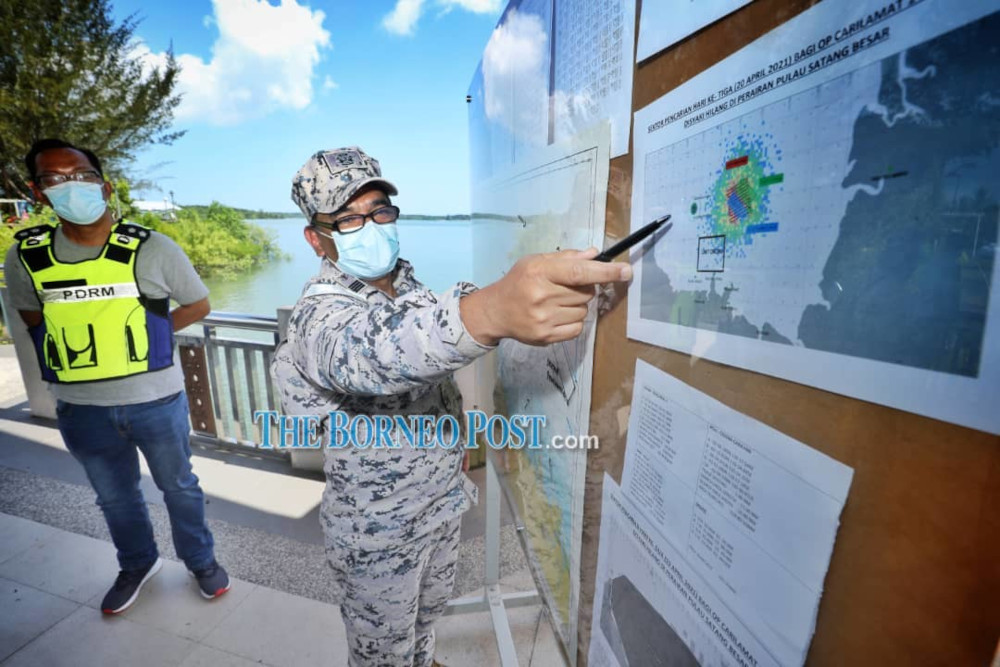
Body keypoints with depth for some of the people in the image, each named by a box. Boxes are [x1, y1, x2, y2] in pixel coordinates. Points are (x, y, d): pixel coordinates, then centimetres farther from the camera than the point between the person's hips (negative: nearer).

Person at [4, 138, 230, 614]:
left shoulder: (152, 249, -13)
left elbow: (198, 304, 0)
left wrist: (145, 334, -10)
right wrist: (83, 340, -4)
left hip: (156, 399, -3)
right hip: (81, 408, 3)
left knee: (178, 486, 16)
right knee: (114, 496, 23)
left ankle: (201, 560, 40)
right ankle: (137, 564, 49)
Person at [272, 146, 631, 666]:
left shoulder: (408, 285, -2)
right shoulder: (318, 316, -27)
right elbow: (367, 351, -52)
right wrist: (488, 310, -69)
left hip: (442, 503, 7)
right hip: (377, 532, -6)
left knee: (427, 614, 31)